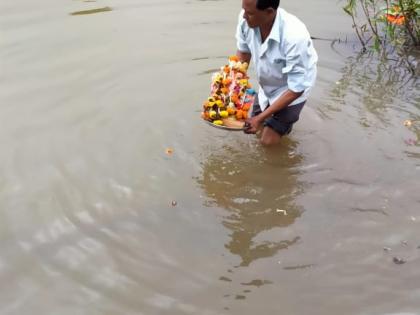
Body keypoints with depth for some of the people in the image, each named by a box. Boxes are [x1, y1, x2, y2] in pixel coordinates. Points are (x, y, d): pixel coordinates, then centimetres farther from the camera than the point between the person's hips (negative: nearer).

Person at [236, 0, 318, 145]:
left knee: (268, 140, -3)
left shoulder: (294, 37, -41)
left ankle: (287, 118, 24)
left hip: (291, 90, -5)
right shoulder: (246, 19, -26)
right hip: (267, 86, 5)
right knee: (252, 127, 16)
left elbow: (296, 89, -30)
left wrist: (261, 118, -30)